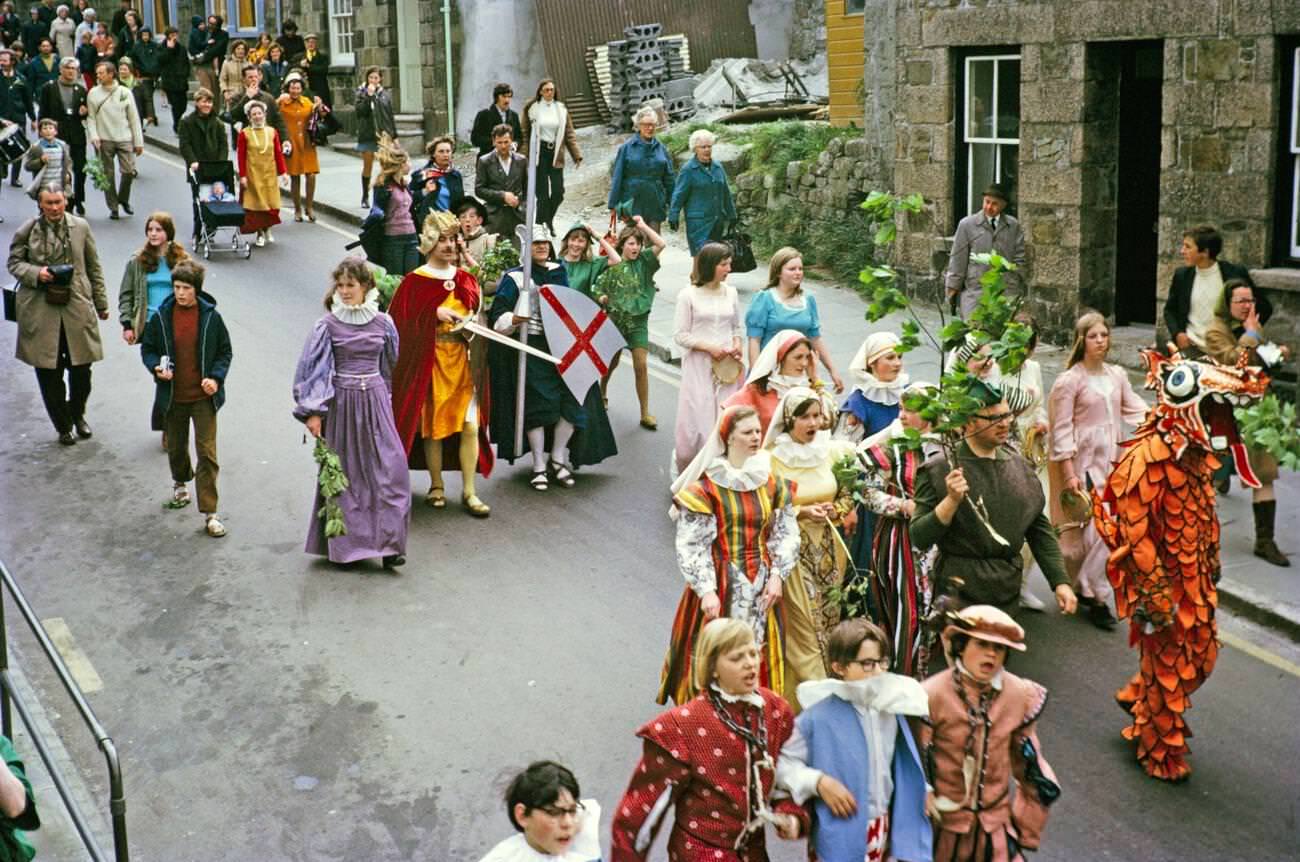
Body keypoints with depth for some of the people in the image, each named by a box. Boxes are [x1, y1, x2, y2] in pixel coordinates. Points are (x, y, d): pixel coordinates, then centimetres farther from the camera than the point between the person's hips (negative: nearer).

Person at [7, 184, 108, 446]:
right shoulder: (27, 231, -1)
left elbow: (93, 266, 10)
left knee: (81, 368, 4)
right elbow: (14, 262, 7)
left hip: (77, 307, 1)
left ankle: (78, 414, 31)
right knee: (49, 373, 4)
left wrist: (101, 303, 13)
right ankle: (63, 426, 20)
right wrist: (36, 273, -14)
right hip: (41, 310, -1)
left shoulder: (80, 227, 3)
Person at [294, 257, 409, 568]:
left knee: (391, 469, -7)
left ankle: (388, 544, -2)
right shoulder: (328, 324, -3)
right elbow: (311, 367, -3)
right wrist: (313, 411, -8)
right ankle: (345, 544, 15)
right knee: (344, 474, 5)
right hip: (341, 404, -2)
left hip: (375, 402, 2)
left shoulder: (383, 323, 4)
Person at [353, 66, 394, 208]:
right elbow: (360, 111, -12)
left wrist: (394, 136, 9)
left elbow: (390, 116, 11)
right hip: (367, 135, -1)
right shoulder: (362, 93, 3)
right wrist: (369, 95, -16)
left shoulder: (386, 95, 9)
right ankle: (365, 197, 17)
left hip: (383, 135, 1)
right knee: (367, 166, 6)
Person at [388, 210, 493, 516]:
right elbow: (402, 323, -9)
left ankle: (469, 491, 6)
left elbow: (478, 317, 16)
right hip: (429, 363, -3)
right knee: (433, 425, 6)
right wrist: (435, 314, -19)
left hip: (463, 361, 3)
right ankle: (436, 486, 22)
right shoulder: (415, 282, -5)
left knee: (470, 426, -3)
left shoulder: (466, 280, 8)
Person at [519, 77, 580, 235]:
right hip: (538, 153, -3)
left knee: (558, 191, -1)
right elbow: (524, 134, -1)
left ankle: (548, 220, 22)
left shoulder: (561, 109, 9)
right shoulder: (532, 109, 0)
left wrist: (577, 155, 2)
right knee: (543, 193, -4)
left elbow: (570, 134, 9)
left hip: (556, 154, 3)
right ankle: (543, 225, 4)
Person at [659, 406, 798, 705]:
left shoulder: (772, 481, 6)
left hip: (763, 587, 4)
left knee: (760, 656, 8)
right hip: (721, 587, -4)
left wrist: (777, 576, -6)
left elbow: (786, 533, 7)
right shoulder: (705, 486, -9)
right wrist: (706, 590, -18)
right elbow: (691, 545, -10)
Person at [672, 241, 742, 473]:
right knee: (697, 421, -1)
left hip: (727, 367, 4)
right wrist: (709, 347, -14)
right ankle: (685, 470, 20)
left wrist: (737, 345, -1)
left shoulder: (731, 293, 8)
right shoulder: (689, 295, -5)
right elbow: (680, 335, -5)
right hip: (699, 368, -4)